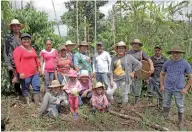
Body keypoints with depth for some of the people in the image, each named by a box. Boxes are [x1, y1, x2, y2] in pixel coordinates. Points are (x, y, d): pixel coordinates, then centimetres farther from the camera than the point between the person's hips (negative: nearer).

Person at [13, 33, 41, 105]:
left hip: (35, 73, 7)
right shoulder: (18, 49, -7)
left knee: (37, 87, 7)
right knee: (25, 89, 5)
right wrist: (20, 72, -19)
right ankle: (28, 103, 16)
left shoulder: (32, 49, 17)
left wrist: (39, 67, 19)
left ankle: (37, 103, 17)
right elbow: (17, 61, -14)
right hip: (25, 74, -7)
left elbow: (36, 59, 26)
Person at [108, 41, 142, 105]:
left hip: (125, 79, -3)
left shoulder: (129, 57, 0)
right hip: (115, 79, 3)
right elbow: (111, 70, 8)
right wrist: (111, 80, 0)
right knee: (108, 92, -8)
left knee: (124, 95, 2)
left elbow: (139, 64, 3)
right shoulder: (114, 58, 9)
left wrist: (133, 72, 1)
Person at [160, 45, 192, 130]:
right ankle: (164, 119, 34)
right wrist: (162, 85, 7)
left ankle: (180, 121, 29)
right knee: (166, 104, 16)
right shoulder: (167, 63, 0)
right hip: (167, 89, 2)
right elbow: (162, 74, 13)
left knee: (180, 106, 9)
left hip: (179, 90, -2)